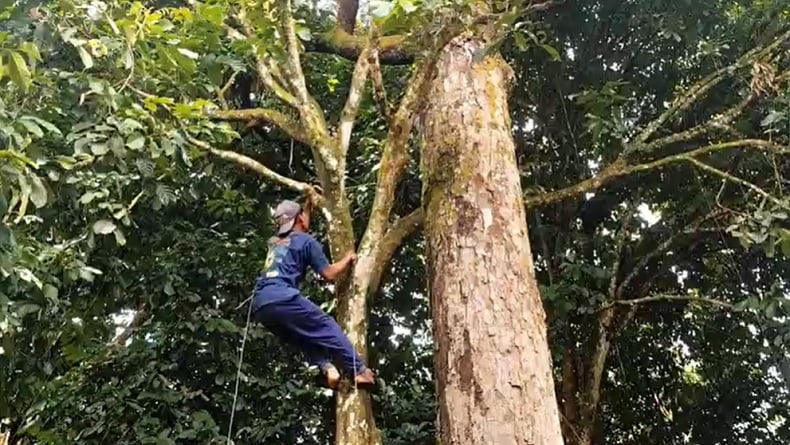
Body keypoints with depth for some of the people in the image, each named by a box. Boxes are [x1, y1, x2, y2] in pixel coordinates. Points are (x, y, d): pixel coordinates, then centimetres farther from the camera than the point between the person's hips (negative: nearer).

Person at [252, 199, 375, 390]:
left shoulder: (275, 243, 29)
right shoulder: (306, 240, 8)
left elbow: (300, 223, 52)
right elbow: (329, 274, 7)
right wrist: (347, 259, 23)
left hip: (260, 305, 7)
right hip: (281, 298, -7)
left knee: (303, 337, 18)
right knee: (327, 327, 2)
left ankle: (326, 368, -5)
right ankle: (360, 371, -2)